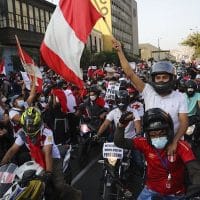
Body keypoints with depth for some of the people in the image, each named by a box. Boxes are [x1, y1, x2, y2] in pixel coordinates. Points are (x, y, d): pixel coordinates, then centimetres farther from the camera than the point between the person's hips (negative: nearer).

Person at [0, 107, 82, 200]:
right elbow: (12, 150, -7)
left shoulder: (46, 132, -25)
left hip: (52, 159, -5)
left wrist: (48, 172, -39)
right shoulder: (22, 133, -9)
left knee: (59, 186, -18)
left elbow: (48, 153, -32)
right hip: (36, 161, 6)